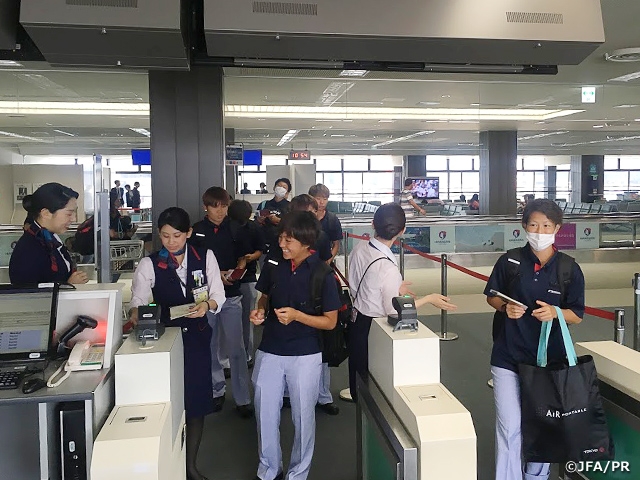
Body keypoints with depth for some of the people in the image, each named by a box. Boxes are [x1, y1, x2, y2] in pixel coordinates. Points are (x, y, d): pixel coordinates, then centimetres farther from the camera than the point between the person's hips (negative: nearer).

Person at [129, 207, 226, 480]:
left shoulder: (205, 257, -1)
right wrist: (135, 313, -34)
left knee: (197, 401, 9)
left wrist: (208, 305, -22)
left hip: (197, 337, 2)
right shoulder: (149, 264, -4)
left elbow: (218, 294, -1)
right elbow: (138, 299, -12)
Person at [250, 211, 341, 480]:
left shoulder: (322, 273, -14)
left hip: (305, 355, -3)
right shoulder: (274, 265, -4)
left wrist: (297, 315, -23)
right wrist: (260, 311, -9)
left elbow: (330, 322, -9)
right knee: (265, 414, 13)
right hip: (269, 351, 3)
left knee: (303, 416, 12)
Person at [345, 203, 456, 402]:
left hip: (356, 319, 7)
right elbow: (394, 312, -19)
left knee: (358, 374, 25)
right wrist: (429, 299, -10)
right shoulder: (388, 268, -30)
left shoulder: (359, 248, -9)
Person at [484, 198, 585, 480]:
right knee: (509, 426, -2)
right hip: (508, 358, -1)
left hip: (549, 359, 1)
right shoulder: (510, 262, -5)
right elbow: (491, 296, 6)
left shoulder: (569, 269, -4)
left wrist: (554, 313, -20)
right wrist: (505, 307, -15)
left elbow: (577, 316, 1)